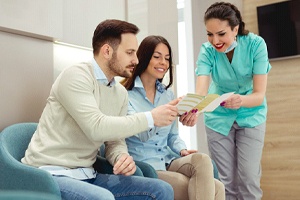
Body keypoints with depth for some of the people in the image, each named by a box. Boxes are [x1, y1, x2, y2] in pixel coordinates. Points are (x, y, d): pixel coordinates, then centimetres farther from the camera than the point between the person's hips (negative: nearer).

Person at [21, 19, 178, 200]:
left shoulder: (121, 93, 9)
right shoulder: (76, 76, -14)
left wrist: (123, 158, -13)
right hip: (50, 174, -7)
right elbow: (97, 127, -26)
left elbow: (116, 140, 11)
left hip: (87, 176, 7)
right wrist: (150, 118, -20)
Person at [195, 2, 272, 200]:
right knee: (227, 180, 3)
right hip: (219, 117, 1)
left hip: (251, 116, -1)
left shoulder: (256, 45, -22)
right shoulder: (207, 50, -19)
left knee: (248, 179, -6)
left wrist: (241, 100, -49)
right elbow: (201, 91, -33)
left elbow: (259, 94, -26)